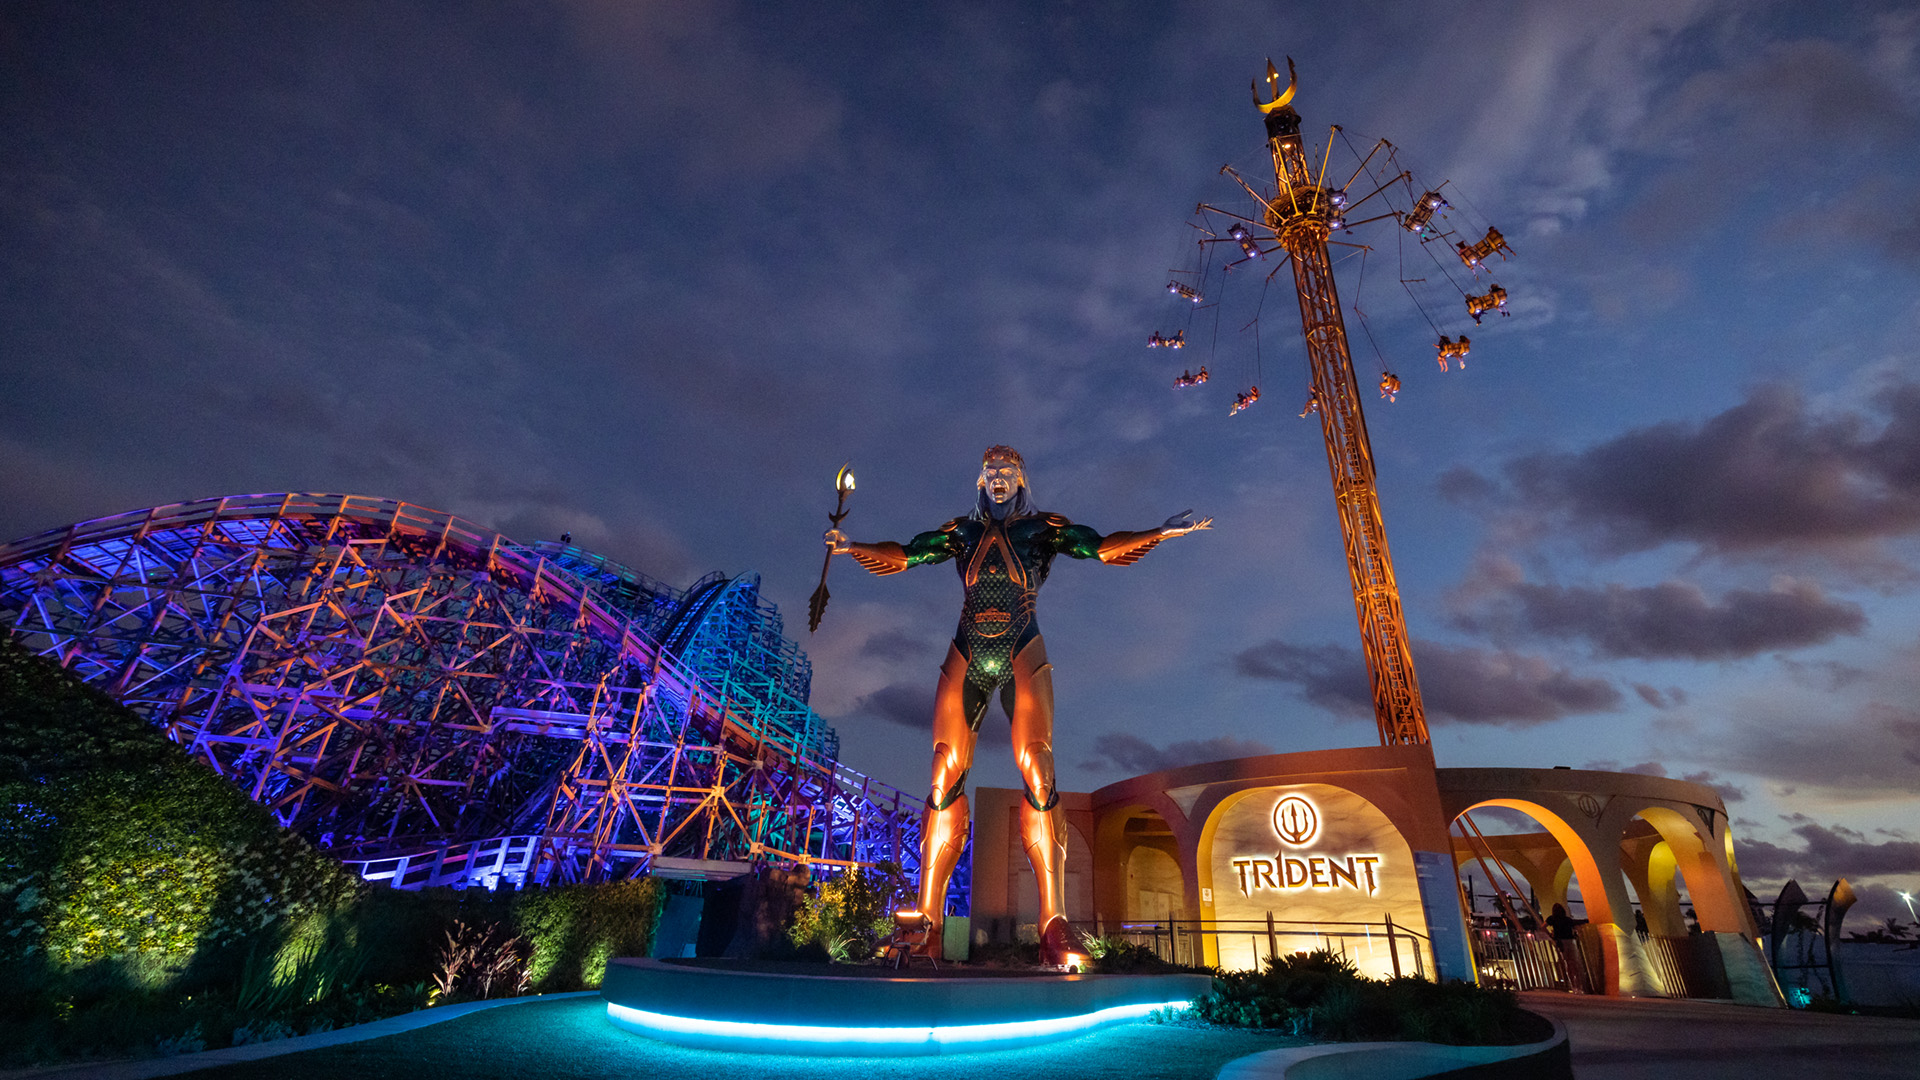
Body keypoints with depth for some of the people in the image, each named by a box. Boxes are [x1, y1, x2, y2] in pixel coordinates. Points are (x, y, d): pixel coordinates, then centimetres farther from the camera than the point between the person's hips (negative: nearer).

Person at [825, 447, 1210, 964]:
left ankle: (1054, 929, -18)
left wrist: (1160, 532, -8)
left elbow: (1103, 546, 3)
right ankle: (926, 926, -6)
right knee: (945, 775, -8)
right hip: (966, 661, 2)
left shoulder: (1042, 529, 9)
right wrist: (854, 547, 10)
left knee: (1037, 771, -17)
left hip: (1023, 659, -2)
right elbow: (903, 555, 19)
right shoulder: (962, 532, 15)